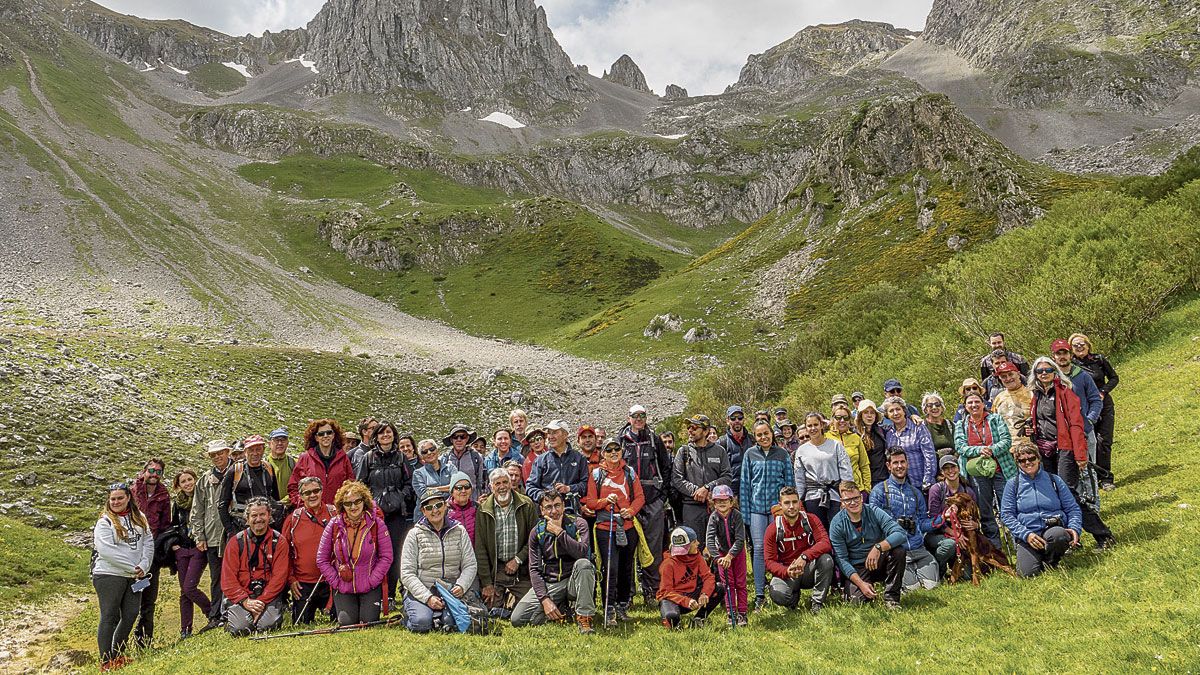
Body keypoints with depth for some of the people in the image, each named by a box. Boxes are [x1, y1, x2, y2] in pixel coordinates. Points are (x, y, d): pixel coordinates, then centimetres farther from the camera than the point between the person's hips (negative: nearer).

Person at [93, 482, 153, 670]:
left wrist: (143, 566, -6)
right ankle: (106, 661, 6)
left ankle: (118, 654, 24)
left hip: (134, 577, 5)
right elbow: (106, 550, -17)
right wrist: (132, 567, -17)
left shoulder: (139, 517, 10)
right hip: (109, 575, -5)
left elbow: (148, 542, 9)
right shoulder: (105, 522, -7)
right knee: (109, 617, -2)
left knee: (130, 616, 8)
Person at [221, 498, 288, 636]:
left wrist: (262, 601, -16)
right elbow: (228, 579, -2)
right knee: (239, 628, -22)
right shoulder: (236, 541, 4)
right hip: (241, 597, 1)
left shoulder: (278, 541, 3)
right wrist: (245, 601, -14)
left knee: (266, 625, -26)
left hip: (269, 596, -1)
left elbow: (279, 577, -4)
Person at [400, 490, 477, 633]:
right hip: (420, 592, -1)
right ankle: (410, 614, 6)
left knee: (453, 620, -28)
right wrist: (428, 597, -18)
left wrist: (461, 586, -16)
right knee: (422, 623, -28)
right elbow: (407, 574, -6)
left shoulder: (459, 531, 7)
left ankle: (438, 615, 6)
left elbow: (470, 565, 5)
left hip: (450, 592, 1)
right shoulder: (415, 534, 0)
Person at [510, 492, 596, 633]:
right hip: (548, 584, 3)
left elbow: (582, 552, -26)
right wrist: (544, 599, -15)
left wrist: (559, 531, -22)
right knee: (517, 619, -13)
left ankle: (584, 618, -25)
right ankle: (560, 608, 12)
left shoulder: (578, 524, -7)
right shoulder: (537, 532, 0)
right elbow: (534, 569, -3)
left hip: (573, 581, -3)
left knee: (583, 564, -36)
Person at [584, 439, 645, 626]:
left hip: (628, 527, 3)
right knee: (610, 569, -12)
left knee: (626, 568, 11)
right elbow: (589, 502, 2)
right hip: (605, 527, -3)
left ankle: (622, 606, 24)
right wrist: (606, 501, -15)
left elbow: (640, 497, 7)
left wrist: (631, 510, -11)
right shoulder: (596, 474, 3)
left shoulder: (629, 473, 10)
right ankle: (609, 611, -8)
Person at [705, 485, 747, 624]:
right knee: (728, 584, 3)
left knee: (740, 583, 3)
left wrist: (730, 556, -36)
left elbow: (740, 540, -27)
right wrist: (717, 558, -41)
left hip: (737, 551, -1)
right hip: (722, 553, 1)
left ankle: (742, 614, 10)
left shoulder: (737, 515, -22)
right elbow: (709, 539, -28)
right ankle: (732, 614, 10)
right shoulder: (714, 517, -18)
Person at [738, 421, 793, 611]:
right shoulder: (750, 454, 5)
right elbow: (745, 483, 7)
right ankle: (759, 595, -1)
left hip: (778, 505, 0)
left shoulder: (782, 454, 5)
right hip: (757, 506, 0)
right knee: (759, 548, -4)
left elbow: (790, 481, 7)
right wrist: (745, 511, 3)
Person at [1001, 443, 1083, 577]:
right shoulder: (1012, 484, 9)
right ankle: (1040, 558, 13)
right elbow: (1006, 515, 3)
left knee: (1059, 535, -37)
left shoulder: (1054, 480, 12)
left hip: (1054, 529, 1)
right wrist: (1026, 534, -12)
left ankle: (1051, 563, -3)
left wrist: (1075, 528, -8)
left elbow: (1073, 508, 12)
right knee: (1027, 572, -25)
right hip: (1027, 536, 0)